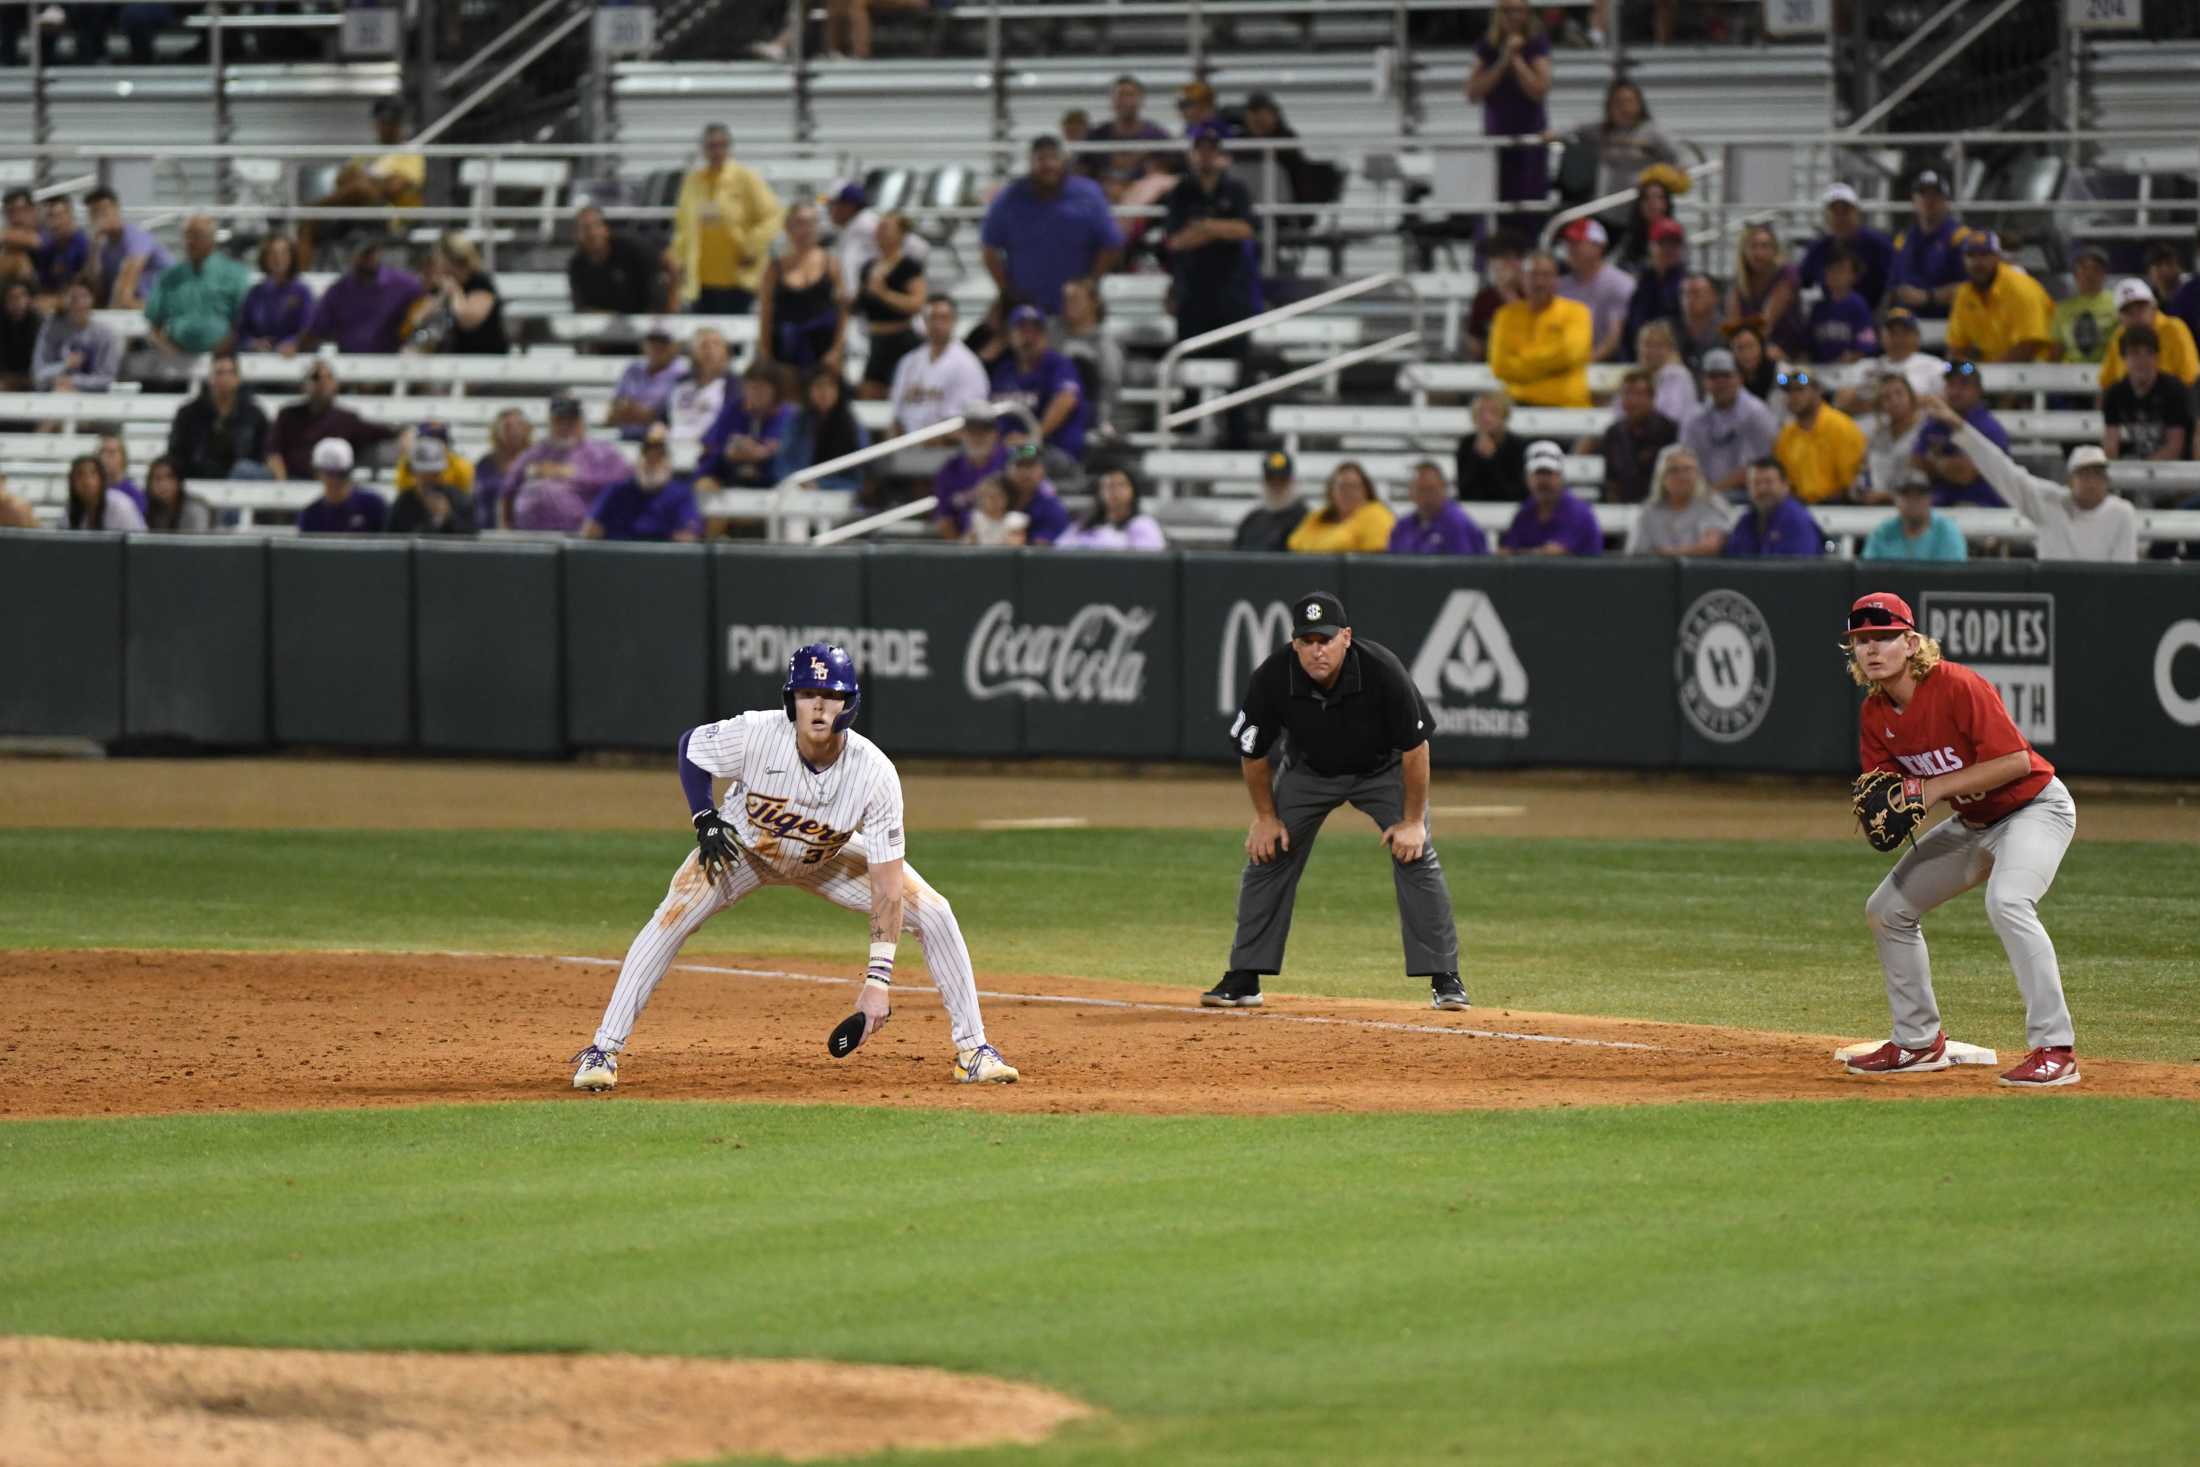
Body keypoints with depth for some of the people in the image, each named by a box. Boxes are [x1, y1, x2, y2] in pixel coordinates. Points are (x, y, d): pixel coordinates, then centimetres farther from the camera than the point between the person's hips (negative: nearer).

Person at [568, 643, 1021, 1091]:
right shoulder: (755, 735, -34)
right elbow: (689, 746, -10)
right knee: (672, 918, -22)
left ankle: (972, 1050, 2)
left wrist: (879, 979, -36)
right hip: (742, 847, -1)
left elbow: (887, 885, -32)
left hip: (829, 859, 1)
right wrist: (705, 820, -19)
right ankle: (604, 1050, -14)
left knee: (933, 915, -12)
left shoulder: (875, 774, -33)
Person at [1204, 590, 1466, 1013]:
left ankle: (1444, 979, -6)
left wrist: (1413, 820, -21)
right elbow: (1252, 751, -11)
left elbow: (1415, 747, -23)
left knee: (1417, 857, -14)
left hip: (1383, 769, -2)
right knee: (1266, 856, -4)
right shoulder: (1271, 678, -30)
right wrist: (1265, 816, -6)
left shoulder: (1382, 670, -35)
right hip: (1308, 770, 2)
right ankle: (1243, 980, 5)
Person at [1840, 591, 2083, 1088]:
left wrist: (1936, 788, -29)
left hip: (2035, 808, -9)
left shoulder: (1958, 687, -26)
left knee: (2007, 902, -34)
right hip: (1972, 824, 9)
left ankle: (2054, 1050, -33)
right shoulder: (1874, 713, -2)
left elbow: (2015, 759, -28)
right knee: (1887, 909, 11)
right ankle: (1920, 1043, 25)